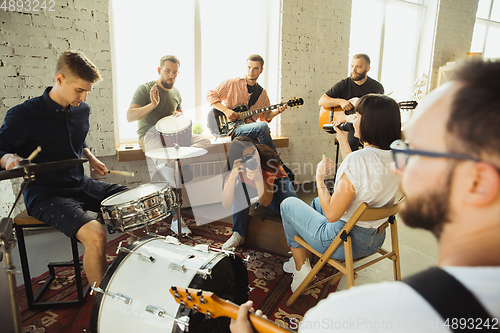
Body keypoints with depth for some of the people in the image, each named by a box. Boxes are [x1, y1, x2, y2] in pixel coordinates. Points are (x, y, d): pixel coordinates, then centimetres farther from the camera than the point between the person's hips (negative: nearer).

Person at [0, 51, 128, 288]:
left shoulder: (82, 110, 6)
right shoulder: (24, 115, -14)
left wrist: (90, 158, 8)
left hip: (80, 184, 7)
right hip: (45, 194, -7)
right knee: (95, 235, -32)